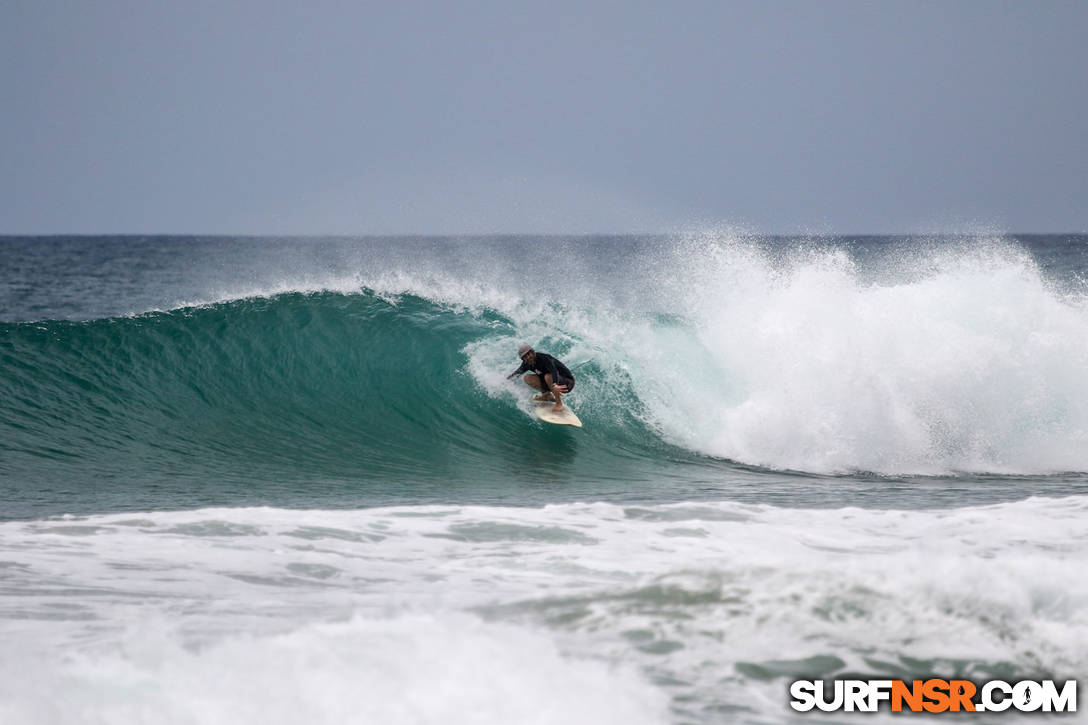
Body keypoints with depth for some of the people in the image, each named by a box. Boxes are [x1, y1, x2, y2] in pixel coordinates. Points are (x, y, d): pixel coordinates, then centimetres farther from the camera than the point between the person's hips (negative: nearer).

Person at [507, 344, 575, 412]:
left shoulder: (544, 358, -28)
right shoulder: (527, 364, -5)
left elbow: (554, 371, -45)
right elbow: (519, 371, 17)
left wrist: (555, 385, -61)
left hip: (567, 383, -7)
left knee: (548, 376, -37)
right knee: (528, 378, -5)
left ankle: (559, 404, -26)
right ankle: (547, 395, 9)